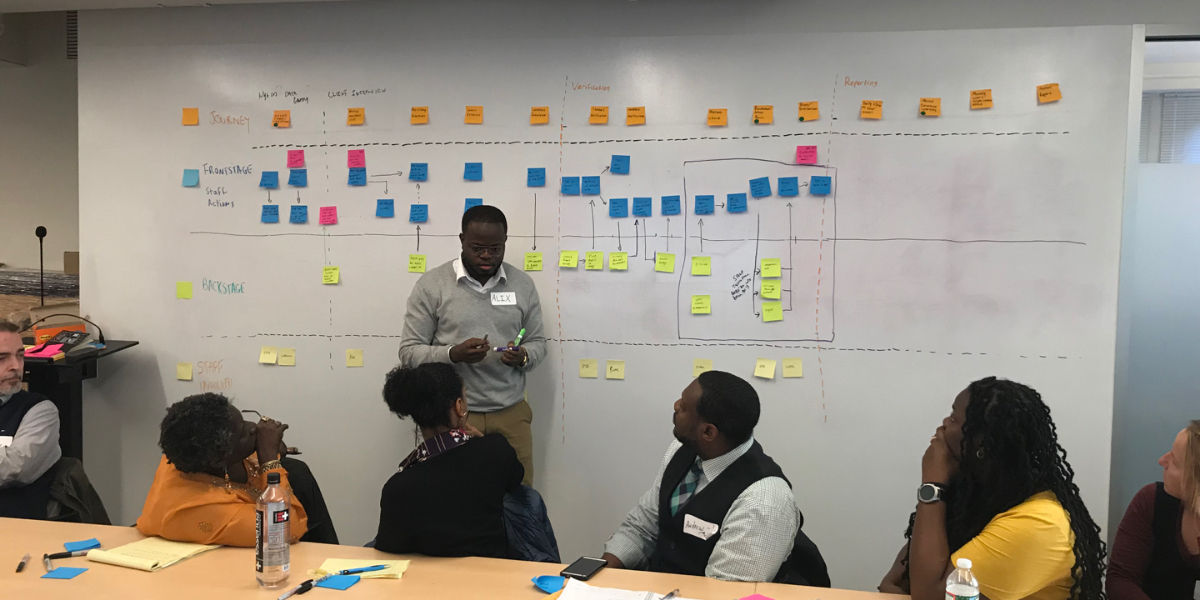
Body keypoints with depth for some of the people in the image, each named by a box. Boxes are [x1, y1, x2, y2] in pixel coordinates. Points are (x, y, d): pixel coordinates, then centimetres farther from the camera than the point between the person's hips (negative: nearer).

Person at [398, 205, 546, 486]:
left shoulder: (523, 284, 5)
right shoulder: (431, 285, -4)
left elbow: (538, 343, 11)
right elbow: (409, 352, -4)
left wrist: (523, 357, -12)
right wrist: (453, 354, -21)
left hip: (511, 413, 3)